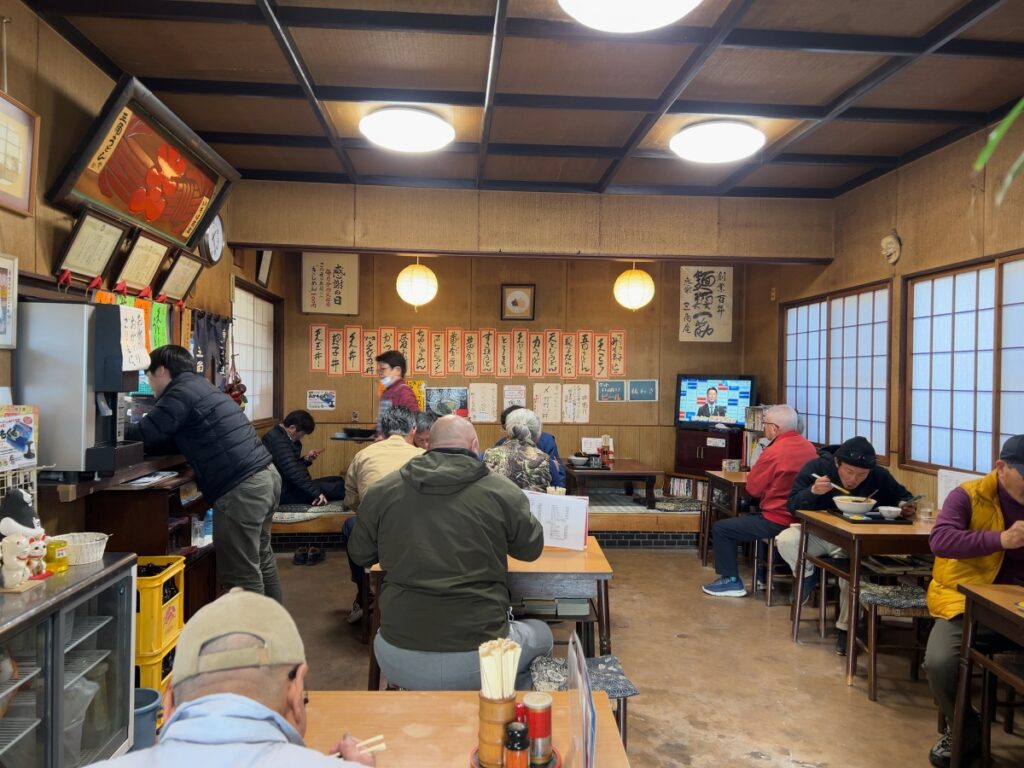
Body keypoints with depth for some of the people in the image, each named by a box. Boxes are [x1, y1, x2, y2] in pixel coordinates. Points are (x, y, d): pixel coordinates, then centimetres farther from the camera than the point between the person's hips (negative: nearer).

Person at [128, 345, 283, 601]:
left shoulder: (182, 391, -6)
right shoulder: (200, 386, 23)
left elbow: (145, 436, -9)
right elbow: (170, 437, 23)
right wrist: (131, 427, 15)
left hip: (241, 488, -10)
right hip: (266, 475, 10)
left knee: (242, 574, -1)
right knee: (261, 559, 21)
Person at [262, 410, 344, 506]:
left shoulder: (282, 437, 13)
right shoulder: (278, 441, -21)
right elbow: (292, 472, -28)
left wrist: (305, 460, 3)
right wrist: (316, 493, -28)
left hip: (290, 485, 11)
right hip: (285, 491, -11)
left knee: (338, 480, 4)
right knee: (339, 488, -19)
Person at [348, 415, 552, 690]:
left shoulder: (381, 491, -1)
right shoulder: (502, 491, -8)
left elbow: (359, 554, 14)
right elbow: (532, 548, 10)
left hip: (401, 665, 2)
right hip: (479, 660, -2)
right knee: (541, 633, 29)